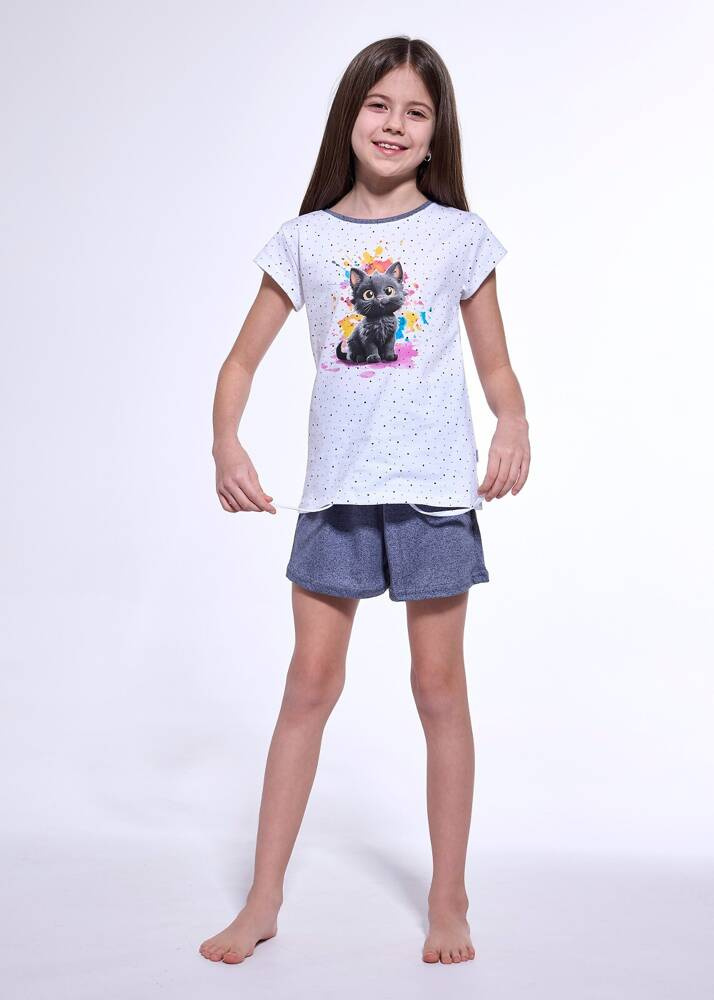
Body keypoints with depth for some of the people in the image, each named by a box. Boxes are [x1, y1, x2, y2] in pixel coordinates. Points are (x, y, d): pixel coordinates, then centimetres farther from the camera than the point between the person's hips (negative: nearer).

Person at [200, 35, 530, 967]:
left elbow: (497, 366, 5)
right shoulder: (305, 240, 6)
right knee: (310, 683, 5)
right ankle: (263, 901, 16)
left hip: (434, 487, -1)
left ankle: (449, 899, 20)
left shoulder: (460, 236, 3)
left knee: (440, 688, 5)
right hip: (335, 489, 1)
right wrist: (227, 444, -10)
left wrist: (514, 424, -17)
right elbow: (243, 359, 8)